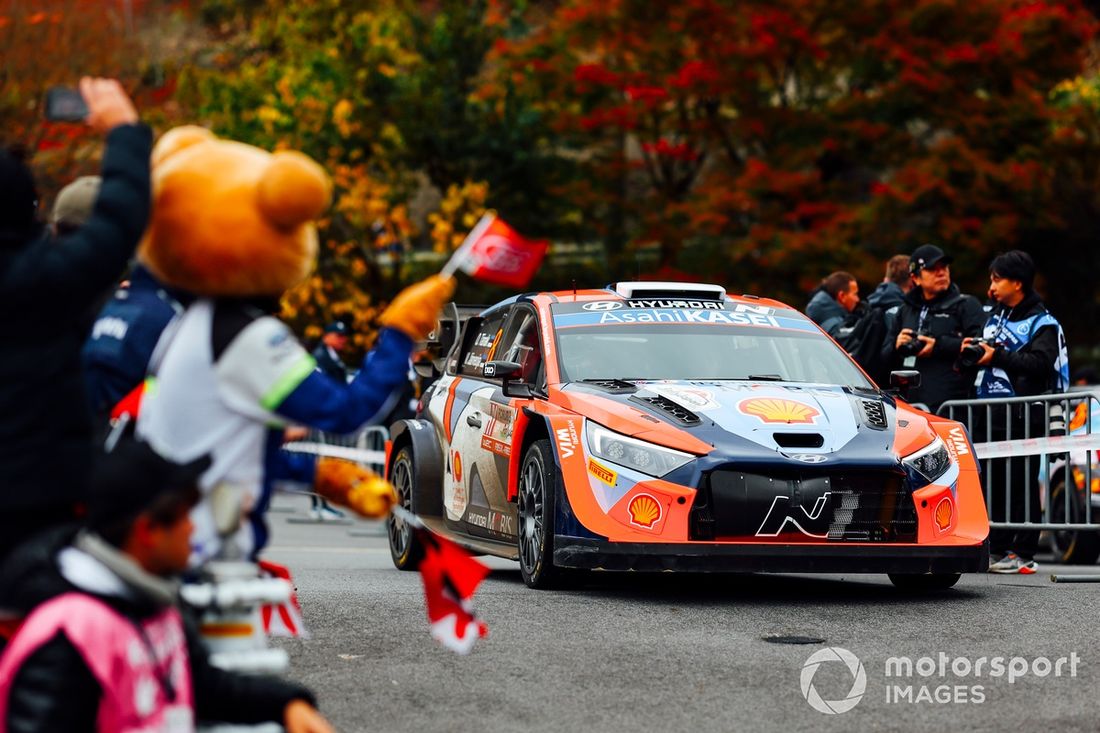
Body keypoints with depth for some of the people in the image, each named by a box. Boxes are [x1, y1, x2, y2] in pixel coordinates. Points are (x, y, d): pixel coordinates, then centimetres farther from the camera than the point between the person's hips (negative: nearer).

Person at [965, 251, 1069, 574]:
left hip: (1022, 417, -7)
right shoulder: (995, 316, 19)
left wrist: (997, 356, -22)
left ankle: (1024, 553, -3)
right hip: (989, 414, 7)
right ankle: (998, 550, 14)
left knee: (1022, 485, -5)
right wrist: (973, 350, 4)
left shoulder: (1041, 322, -5)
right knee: (993, 484, 8)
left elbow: (1040, 363, -19)